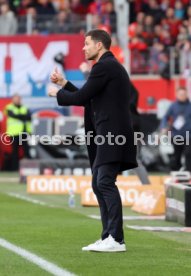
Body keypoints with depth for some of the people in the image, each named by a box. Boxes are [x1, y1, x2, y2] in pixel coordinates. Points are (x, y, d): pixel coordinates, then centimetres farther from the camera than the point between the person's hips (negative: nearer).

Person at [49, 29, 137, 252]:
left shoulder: (104, 67, -10)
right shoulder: (111, 66, 22)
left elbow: (80, 97, -11)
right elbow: (86, 98, 27)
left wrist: (57, 93, 6)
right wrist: (64, 83, 25)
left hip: (112, 134, -11)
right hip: (106, 136, 11)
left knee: (105, 182, -15)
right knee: (98, 184, 11)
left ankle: (116, 239, -19)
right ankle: (108, 238, 11)